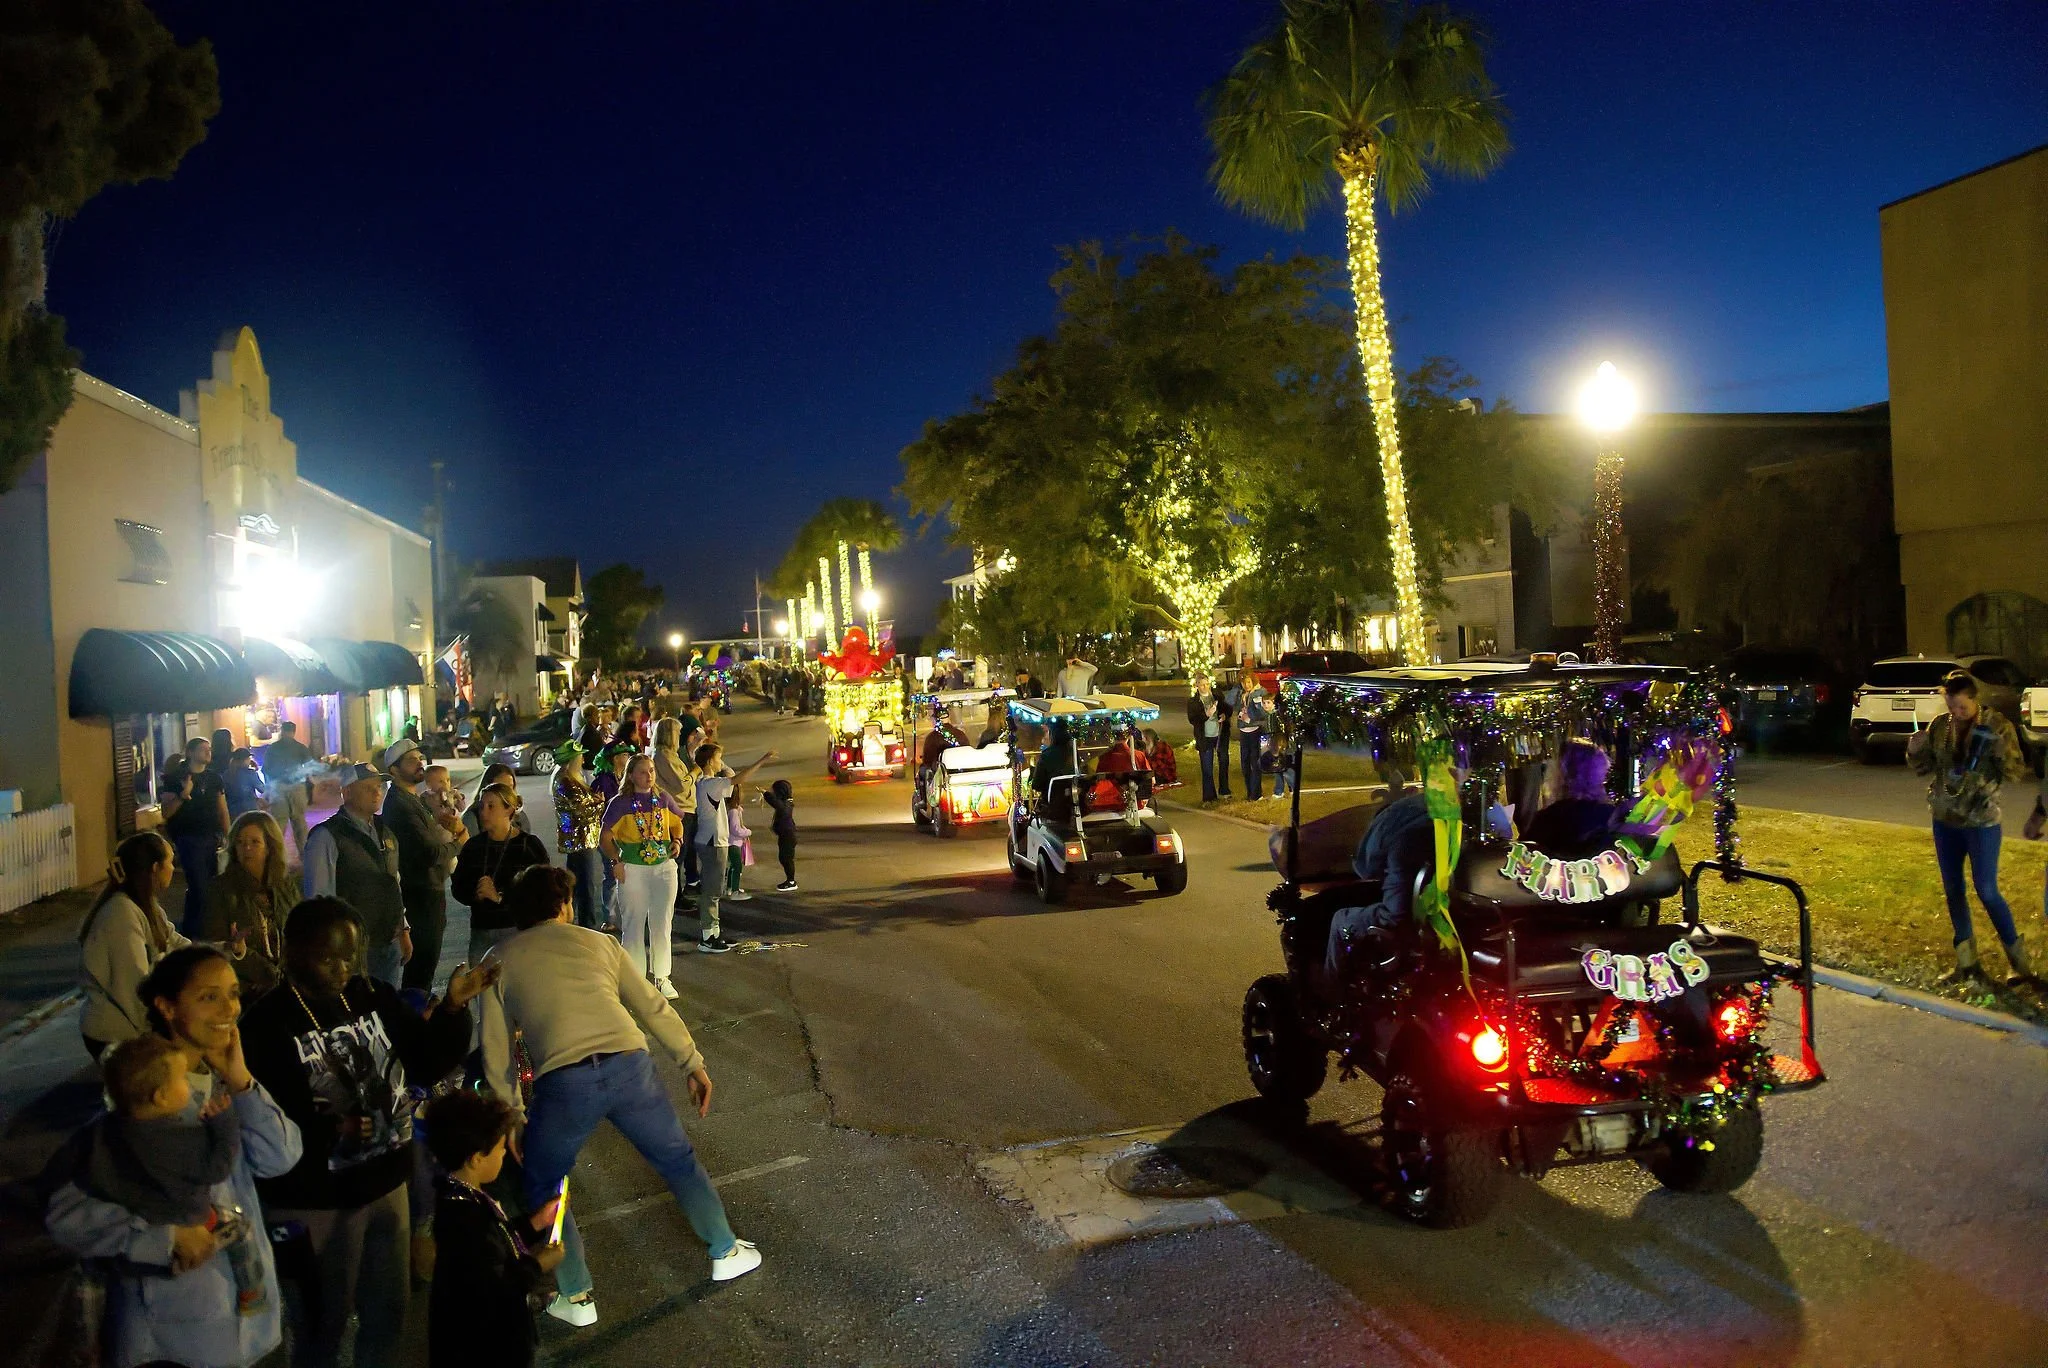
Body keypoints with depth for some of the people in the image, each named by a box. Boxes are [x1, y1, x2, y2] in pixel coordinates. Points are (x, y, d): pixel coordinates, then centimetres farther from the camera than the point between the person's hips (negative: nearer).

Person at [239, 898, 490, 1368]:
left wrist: (453, 1008, -13)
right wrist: (329, 1128, -31)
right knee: (326, 1321, 11)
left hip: (385, 1184, 5)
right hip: (315, 1203, -5)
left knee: (389, 1310, 19)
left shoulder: (375, 996, -2)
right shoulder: (267, 1025, -15)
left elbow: (430, 1061, 2)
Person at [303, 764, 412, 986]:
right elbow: (319, 897, -14)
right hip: (353, 948, -7)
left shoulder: (385, 832, 12)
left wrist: (404, 930, 15)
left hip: (390, 944, 7)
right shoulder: (327, 837, -12)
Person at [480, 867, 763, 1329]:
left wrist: (511, 1115, 26)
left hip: (563, 1081, -2)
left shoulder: (502, 960, 18)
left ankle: (576, 1298, 27)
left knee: (544, 1186, 25)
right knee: (678, 1159, 25)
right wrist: (693, 1063, 28)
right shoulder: (598, 941, 20)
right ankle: (726, 1252, 39)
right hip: (629, 1066, 2)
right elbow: (654, 1007, 21)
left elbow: (496, 1050, 16)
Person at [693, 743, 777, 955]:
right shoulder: (710, 784, -19)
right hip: (713, 843, -10)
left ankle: (712, 932, 23)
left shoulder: (704, 782, 10)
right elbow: (738, 778, -30)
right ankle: (706, 938, 0)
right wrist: (762, 761, -28)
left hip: (712, 842, 10)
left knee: (712, 889, 16)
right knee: (711, 890, -5)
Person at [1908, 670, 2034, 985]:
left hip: (1982, 821, -5)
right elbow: (1925, 767, 10)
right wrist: (1914, 752, -11)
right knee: (1952, 890, 10)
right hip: (1945, 820, 5)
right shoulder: (1939, 726, 2)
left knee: (1987, 891, -6)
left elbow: (2017, 772, -9)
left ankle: (2019, 960, 11)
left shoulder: (1998, 726, -9)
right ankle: (1966, 961, 22)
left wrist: (2003, 754, -29)